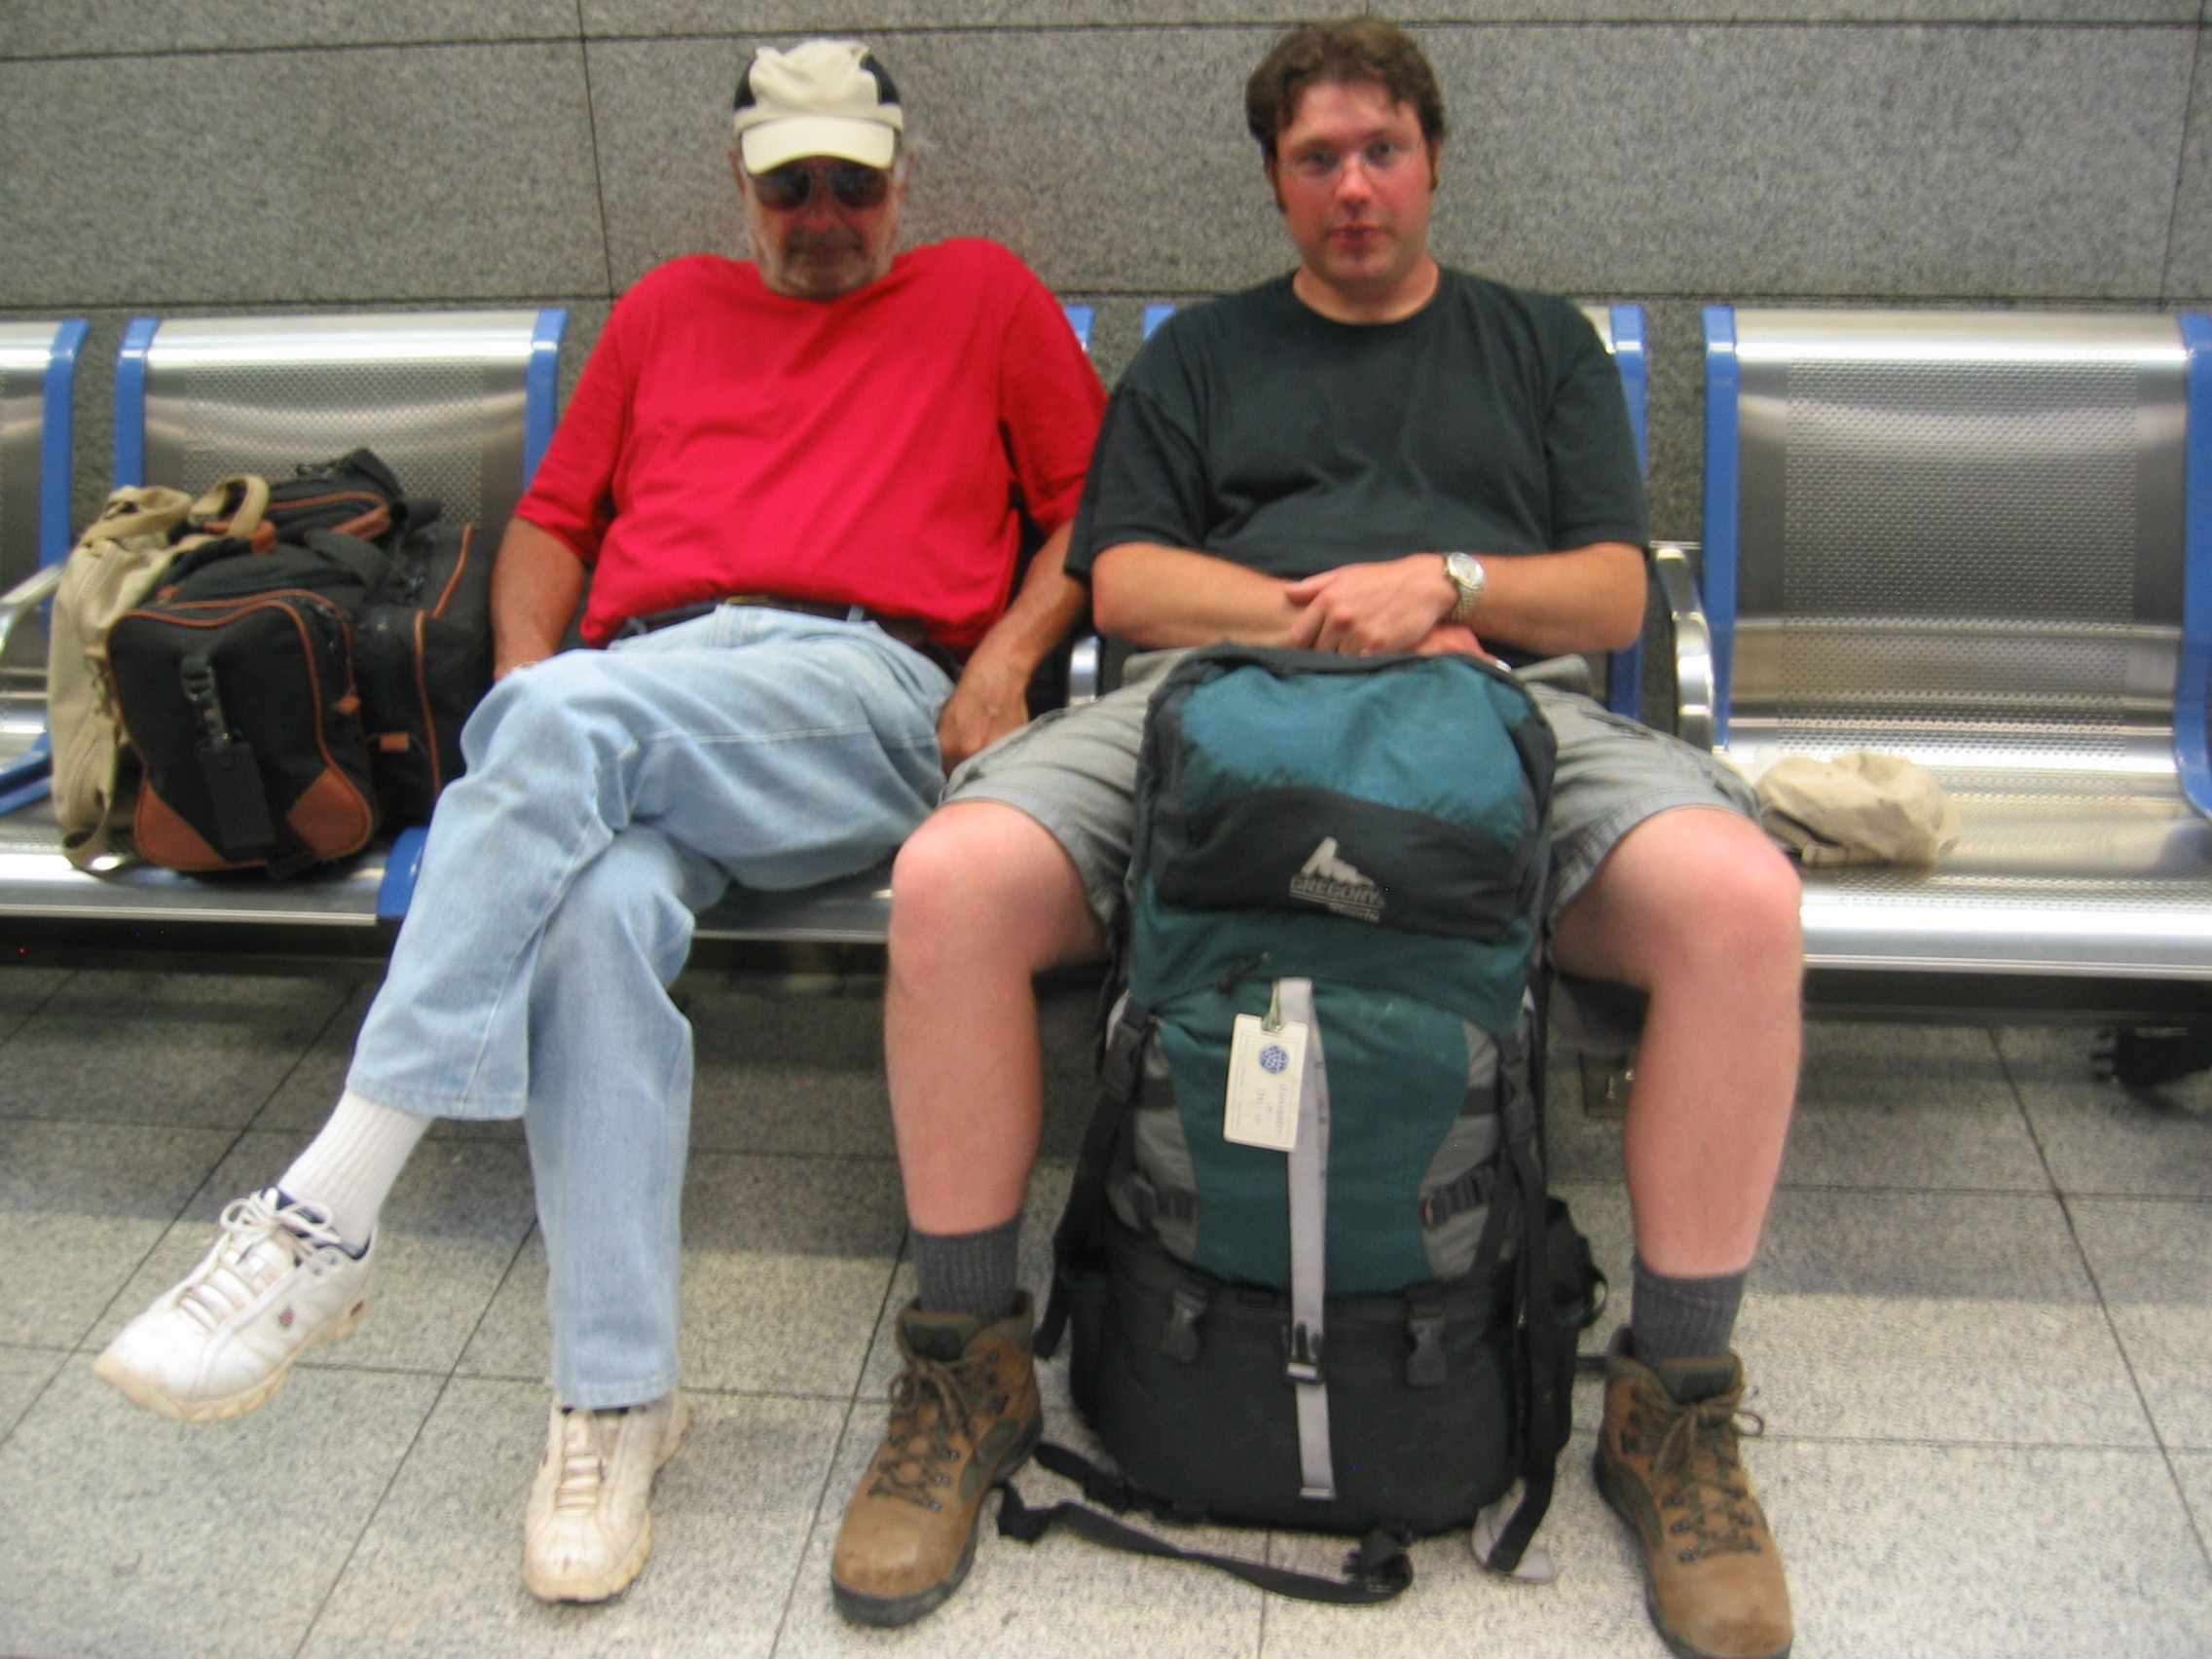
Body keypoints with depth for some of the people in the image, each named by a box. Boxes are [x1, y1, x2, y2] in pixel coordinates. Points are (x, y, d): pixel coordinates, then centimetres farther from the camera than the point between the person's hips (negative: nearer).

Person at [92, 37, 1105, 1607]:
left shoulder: (984, 295, 24)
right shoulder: (670, 310, 32)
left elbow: (1102, 508, 17)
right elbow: (554, 515, 29)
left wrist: (1007, 655, 0)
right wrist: (523, 664, 9)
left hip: (869, 689, -3)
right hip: (626, 704, 3)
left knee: (575, 716, -34)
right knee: (596, 906, -34)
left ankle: (328, 1215, -33)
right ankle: (616, 1394, -27)